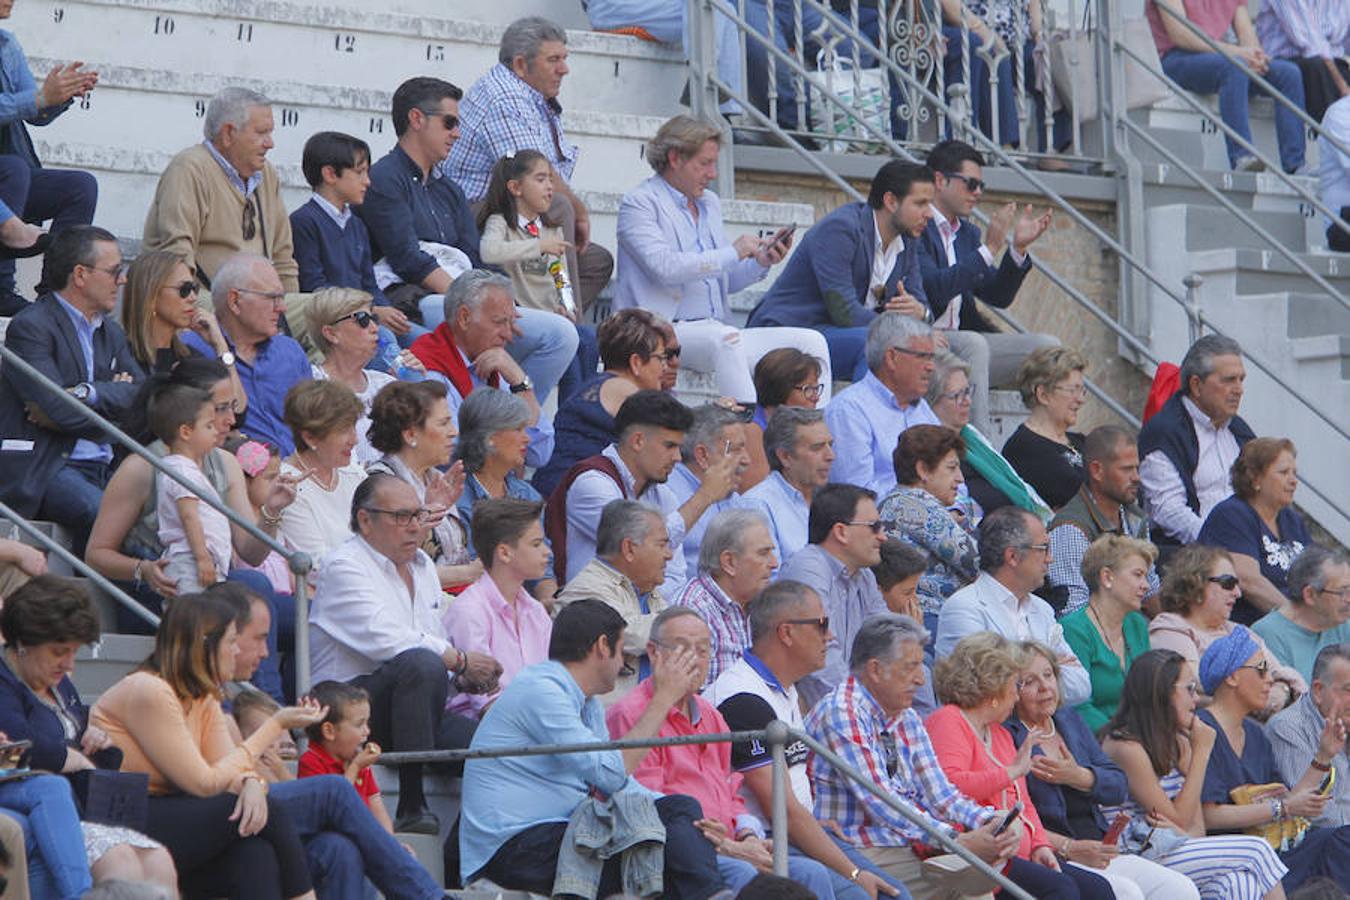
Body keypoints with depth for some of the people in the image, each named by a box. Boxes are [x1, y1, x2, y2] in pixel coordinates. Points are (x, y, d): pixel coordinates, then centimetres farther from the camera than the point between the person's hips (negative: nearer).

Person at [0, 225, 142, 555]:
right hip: (40, 470, -7)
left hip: (103, 467, 7)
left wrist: (86, 393, -9)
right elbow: (59, 412, -15)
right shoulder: (30, 326, -4)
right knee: (102, 513, -34)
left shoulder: (110, 333, 22)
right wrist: (112, 395, 2)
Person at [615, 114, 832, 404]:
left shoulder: (710, 203, 22)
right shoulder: (639, 203, -2)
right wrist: (733, 252, -16)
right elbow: (665, 268, -19)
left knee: (811, 342, -8)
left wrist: (762, 262, 3)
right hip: (662, 332, -8)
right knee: (726, 338, -38)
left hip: (714, 330, 8)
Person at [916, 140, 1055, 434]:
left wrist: (1018, 248, 3)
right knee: (973, 344, -37)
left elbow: (998, 297, 18)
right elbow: (935, 287, -22)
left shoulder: (967, 232, 21)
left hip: (962, 338, 9)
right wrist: (990, 248, -20)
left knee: (1046, 347, -7)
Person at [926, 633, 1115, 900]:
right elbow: (948, 786, -23)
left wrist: (1040, 844, 10)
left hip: (1016, 856, 10)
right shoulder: (947, 722, -5)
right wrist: (1012, 771, -18)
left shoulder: (999, 733, 26)